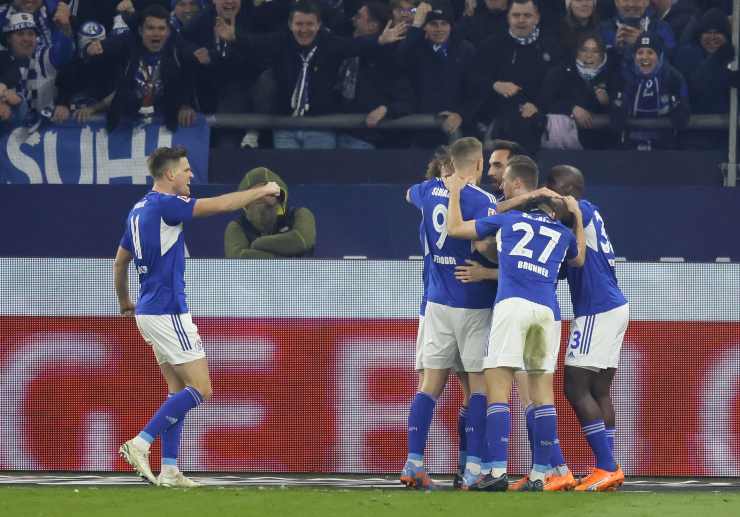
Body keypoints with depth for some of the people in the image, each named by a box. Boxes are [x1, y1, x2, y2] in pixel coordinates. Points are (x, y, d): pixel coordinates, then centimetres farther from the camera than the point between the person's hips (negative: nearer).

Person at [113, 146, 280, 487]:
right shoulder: (165, 205, -15)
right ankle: (140, 443, -13)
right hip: (169, 313, -10)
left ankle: (169, 470, 7)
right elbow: (221, 204, -16)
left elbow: (120, 262, 23)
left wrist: (124, 303, 38)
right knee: (200, 389, -8)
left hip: (149, 312, 10)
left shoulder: (138, 211, 13)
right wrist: (264, 190, -3)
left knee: (179, 390, 11)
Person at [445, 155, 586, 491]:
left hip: (512, 305, -4)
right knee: (542, 393, 7)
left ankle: (498, 472, -17)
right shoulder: (561, 227, 23)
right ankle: (539, 474, 4)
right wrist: (577, 217, 45)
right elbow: (579, 259, 43)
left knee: (497, 389, -6)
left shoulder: (505, 218, 13)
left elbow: (455, 228, 20)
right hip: (548, 310, 4)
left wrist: (454, 193, 34)